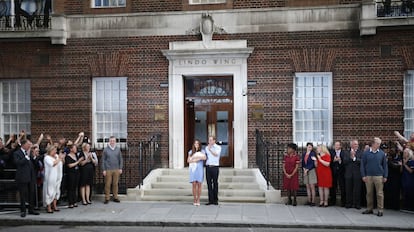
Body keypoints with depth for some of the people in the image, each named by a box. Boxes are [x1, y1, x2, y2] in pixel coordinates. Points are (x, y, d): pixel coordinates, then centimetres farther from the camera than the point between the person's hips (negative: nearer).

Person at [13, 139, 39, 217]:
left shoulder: (29, 153, 12)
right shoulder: (17, 153, -5)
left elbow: (34, 163, 12)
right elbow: (18, 162, -20)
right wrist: (27, 156, -21)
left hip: (31, 177, 6)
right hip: (22, 178, -6)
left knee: (32, 194, 10)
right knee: (23, 195, 2)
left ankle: (31, 209, 21)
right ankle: (23, 211, 13)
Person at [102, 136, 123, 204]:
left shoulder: (118, 149, 7)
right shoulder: (105, 149, 1)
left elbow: (120, 159, 9)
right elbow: (103, 160, 2)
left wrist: (120, 168, 3)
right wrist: (103, 170, -3)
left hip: (116, 170, 2)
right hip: (108, 170, -2)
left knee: (115, 184, 6)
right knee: (107, 184, 0)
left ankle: (115, 197, 16)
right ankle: (107, 198, 8)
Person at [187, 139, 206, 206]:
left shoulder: (202, 151, 8)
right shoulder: (191, 152, 12)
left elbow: (204, 158, -11)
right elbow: (188, 160, 5)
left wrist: (194, 158, -14)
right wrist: (194, 160, -10)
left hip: (200, 169, -1)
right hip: (193, 169, 1)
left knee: (199, 184, -4)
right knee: (194, 184, -4)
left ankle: (198, 200, 2)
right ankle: (195, 200, 2)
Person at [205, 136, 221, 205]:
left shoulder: (218, 147, 3)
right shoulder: (206, 148, 15)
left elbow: (216, 154, -14)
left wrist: (210, 149, -17)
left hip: (214, 167, -3)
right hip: (208, 167, 3)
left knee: (215, 183, 1)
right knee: (209, 183, 2)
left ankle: (215, 200, 9)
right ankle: (210, 200, 6)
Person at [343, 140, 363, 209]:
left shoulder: (360, 152, 2)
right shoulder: (347, 153, 9)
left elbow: (361, 161, -11)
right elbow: (344, 161, -4)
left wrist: (354, 158, -17)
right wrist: (350, 157, -15)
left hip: (357, 174, -2)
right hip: (348, 174, 2)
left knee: (357, 190, 1)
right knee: (348, 190, 7)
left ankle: (357, 204, 11)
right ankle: (349, 203, 16)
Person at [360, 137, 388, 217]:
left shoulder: (382, 153, 4)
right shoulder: (366, 153, 2)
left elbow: (385, 165, 7)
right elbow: (362, 165, 4)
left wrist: (385, 176, 1)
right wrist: (363, 175, -2)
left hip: (379, 176, -1)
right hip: (368, 176, 1)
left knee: (380, 194, 1)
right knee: (369, 193, 7)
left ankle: (380, 210, 8)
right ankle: (369, 209, 17)